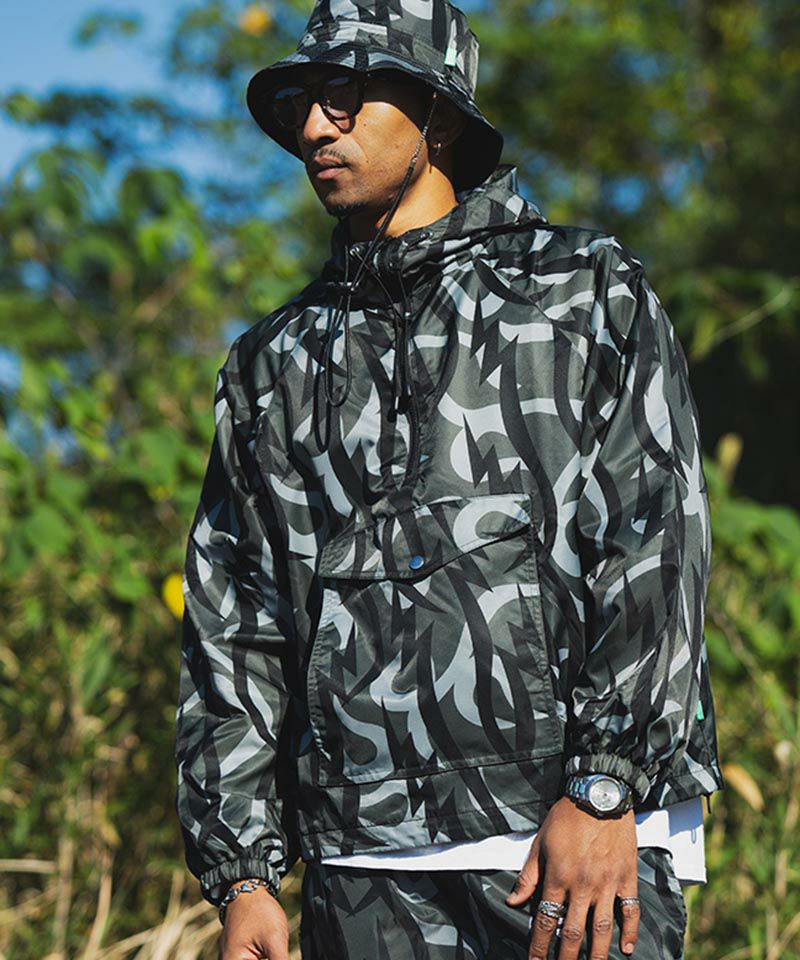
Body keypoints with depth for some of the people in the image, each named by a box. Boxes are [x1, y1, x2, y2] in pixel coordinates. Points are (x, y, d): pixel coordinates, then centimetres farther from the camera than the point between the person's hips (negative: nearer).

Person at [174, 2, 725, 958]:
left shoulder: (585, 290, 7)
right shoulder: (274, 364, 18)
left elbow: (653, 551, -3)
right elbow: (231, 630, 15)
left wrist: (605, 788, -13)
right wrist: (241, 873, 7)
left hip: (588, 841, -3)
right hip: (365, 864, 4)